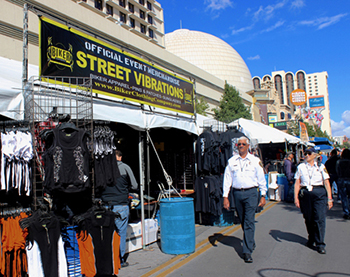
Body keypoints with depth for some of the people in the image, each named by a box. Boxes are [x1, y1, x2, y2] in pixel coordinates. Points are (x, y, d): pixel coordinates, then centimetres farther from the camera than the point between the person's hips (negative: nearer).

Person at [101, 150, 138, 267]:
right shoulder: (125, 167, -5)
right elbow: (135, 186, 0)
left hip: (106, 205, 3)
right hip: (121, 206, -3)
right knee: (121, 233, 6)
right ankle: (120, 260, 13)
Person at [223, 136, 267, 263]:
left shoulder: (255, 161, 3)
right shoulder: (231, 161, 6)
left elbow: (261, 179, 7)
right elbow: (227, 179, 6)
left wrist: (263, 196, 4)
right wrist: (225, 196, 2)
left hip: (251, 193, -3)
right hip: (237, 193, 3)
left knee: (249, 222, -8)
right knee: (242, 222, 14)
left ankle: (247, 251, -4)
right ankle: (251, 243, 36)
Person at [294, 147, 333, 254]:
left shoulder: (321, 166, 8)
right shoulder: (301, 167, 10)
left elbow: (326, 183, 6)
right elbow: (297, 183, 7)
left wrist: (329, 198, 0)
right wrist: (296, 197, 0)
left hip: (319, 194, -1)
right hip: (305, 194, 1)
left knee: (320, 218, -8)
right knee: (308, 219, 10)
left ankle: (320, 244, 0)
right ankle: (311, 239, 30)